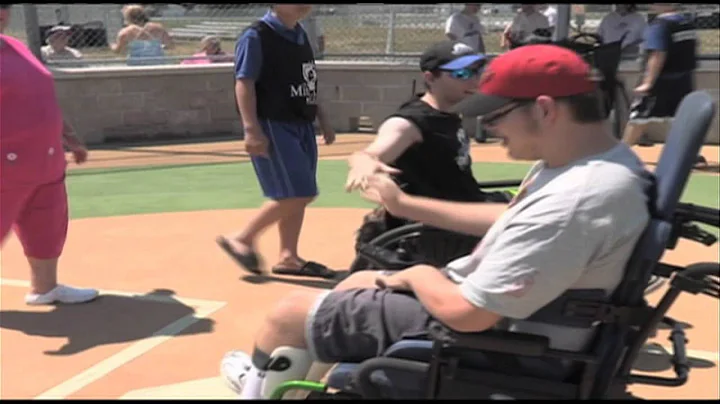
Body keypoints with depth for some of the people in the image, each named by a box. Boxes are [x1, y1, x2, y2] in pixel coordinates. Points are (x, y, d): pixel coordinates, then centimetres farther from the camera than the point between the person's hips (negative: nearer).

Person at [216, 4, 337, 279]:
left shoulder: (300, 34, 13)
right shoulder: (257, 36, -12)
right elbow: (244, 83, -17)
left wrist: (322, 120, 20)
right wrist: (251, 129, -25)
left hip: (302, 125, 8)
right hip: (272, 126, -8)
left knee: (300, 195, 10)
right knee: (295, 195, -11)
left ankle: (288, 257, 20)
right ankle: (242, 240, 3)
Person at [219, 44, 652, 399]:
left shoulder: (573, 202, -35)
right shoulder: (604, 157, -2)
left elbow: (465, 313, -32)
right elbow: (509, 220, 13)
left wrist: (417, 274, -9)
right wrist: (404, 204, 17)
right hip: (490, 310, 10)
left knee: (291, 311, 5)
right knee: (357, 283, 25)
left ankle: (263, 384, 38)